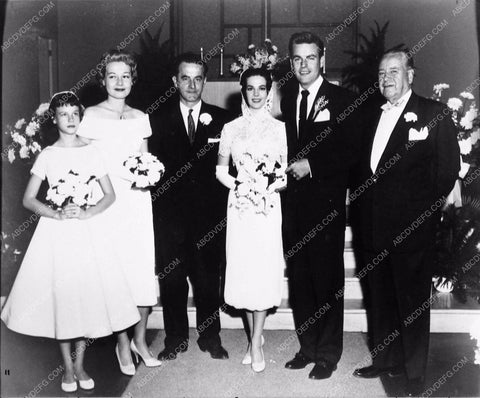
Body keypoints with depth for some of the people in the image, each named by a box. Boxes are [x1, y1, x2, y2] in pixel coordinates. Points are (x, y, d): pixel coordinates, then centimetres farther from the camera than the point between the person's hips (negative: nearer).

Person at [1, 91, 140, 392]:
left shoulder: (92, 152, 4)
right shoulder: (48, 155, 2)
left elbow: (110, 195, 4)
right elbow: (28, 199, 0)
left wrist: (87, 213, -10)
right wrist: (57, 214, -13)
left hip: (87, 232, 1)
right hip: (56, 233, -1)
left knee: (89, 295, 0)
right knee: (61, 296, 1)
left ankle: (80, 364, 18)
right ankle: (67, 367, 18)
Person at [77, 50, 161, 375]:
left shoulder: (140, 118, 11)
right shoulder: (90, 116, 0)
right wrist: (122, 174, -11)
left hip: (138, 201, 4)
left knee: (144, 265, 2)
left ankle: (140, 339, 18)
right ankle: (123, 344, 13)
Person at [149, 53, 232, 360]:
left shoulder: (221, 119, 6)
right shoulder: (159, 119, 7)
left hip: (209, 213, 0)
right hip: (171, 212, 1)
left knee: (209, 278, 7)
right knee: (172, 279, 7)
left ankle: (210, 337, 23)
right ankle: (176, 338, 23)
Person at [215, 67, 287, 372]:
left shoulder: (280, 128, 4)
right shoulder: (231, 128, 6)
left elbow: (287, 172, 4)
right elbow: (221, 170, 9)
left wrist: (272, 187, -13)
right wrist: (238, 185, -7)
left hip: (269, 207, -1)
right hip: (239, 207, 1)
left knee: (264, 271, -2)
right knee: (243, 270, 4)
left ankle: (256, 341, 10)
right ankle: (255, 337, 21)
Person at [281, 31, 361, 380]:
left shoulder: (342, 99, -2)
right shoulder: (287, 102, 15)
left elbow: (352, 151, -8)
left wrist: (312, 165, -13)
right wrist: (287, 169, 2)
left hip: (326, 203, -5)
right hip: (295, 203, 5)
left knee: (328, 280, 1)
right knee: (299, 279, 11)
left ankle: (328, 354, 16)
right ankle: (308, 347, 26)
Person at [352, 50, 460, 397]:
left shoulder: (434, 113, -4)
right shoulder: (374, 116, 15)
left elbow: (449, 168, -7)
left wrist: (425, 210, -8)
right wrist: (367, 208, 6)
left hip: (412, 226, -6)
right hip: (375, 225, 6)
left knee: (413, 300, 4)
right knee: (381, 298, 15)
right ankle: (388, 360, 31)